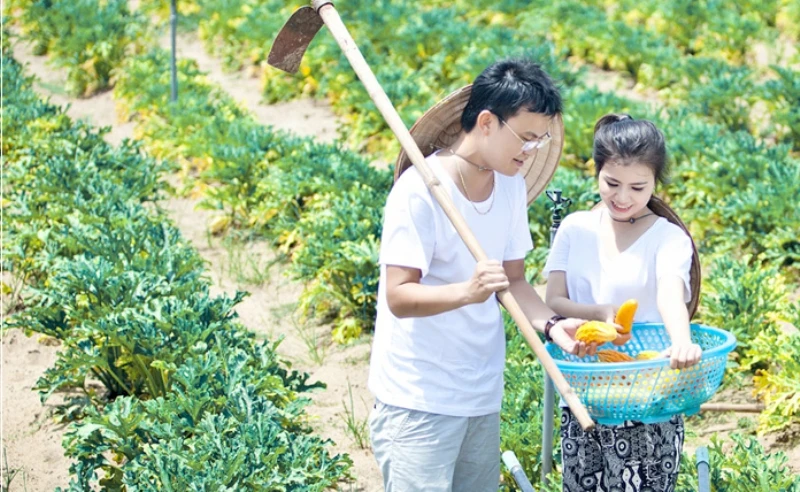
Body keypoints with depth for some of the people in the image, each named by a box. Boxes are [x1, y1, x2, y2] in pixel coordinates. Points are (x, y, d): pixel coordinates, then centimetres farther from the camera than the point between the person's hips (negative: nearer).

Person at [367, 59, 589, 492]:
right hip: (419, 402, -7)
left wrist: (551, 324, -9)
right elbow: (399, 297, -20)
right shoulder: (420, 191, -18)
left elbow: (513, 278, 10)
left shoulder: (512, 186, 6)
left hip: (484, 398, 7)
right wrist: (468, 291, -38)